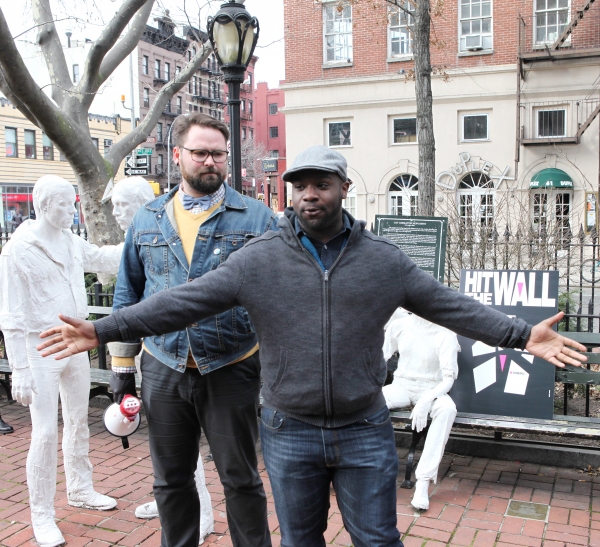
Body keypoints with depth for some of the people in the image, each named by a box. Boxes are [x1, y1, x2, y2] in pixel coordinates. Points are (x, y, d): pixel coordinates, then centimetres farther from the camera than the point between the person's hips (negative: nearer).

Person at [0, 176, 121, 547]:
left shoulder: (72, 242, 3)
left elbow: (103, 258, 23)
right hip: (41, 348, -6)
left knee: (79, 422, 18)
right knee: (46, 432, -4)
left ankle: (80, 490, 36)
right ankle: (42, 516, 13)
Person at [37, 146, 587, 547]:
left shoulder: (384, 259, -2)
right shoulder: (258, 259, -6)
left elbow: (451, 305, 1)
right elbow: (183, 301, -9)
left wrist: (522, 334, -7)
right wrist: (104, 330, -14)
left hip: (365, 431, 0)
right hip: (289, 433, 0)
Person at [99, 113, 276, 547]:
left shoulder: (256, 218, -3)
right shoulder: (148, 219, 7)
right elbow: (128, 294, 12)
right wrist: (122, 365, 10)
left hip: (231, 369, -3)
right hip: (162, 369, 3)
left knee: (241, 478, 10)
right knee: (171, 479, 17)